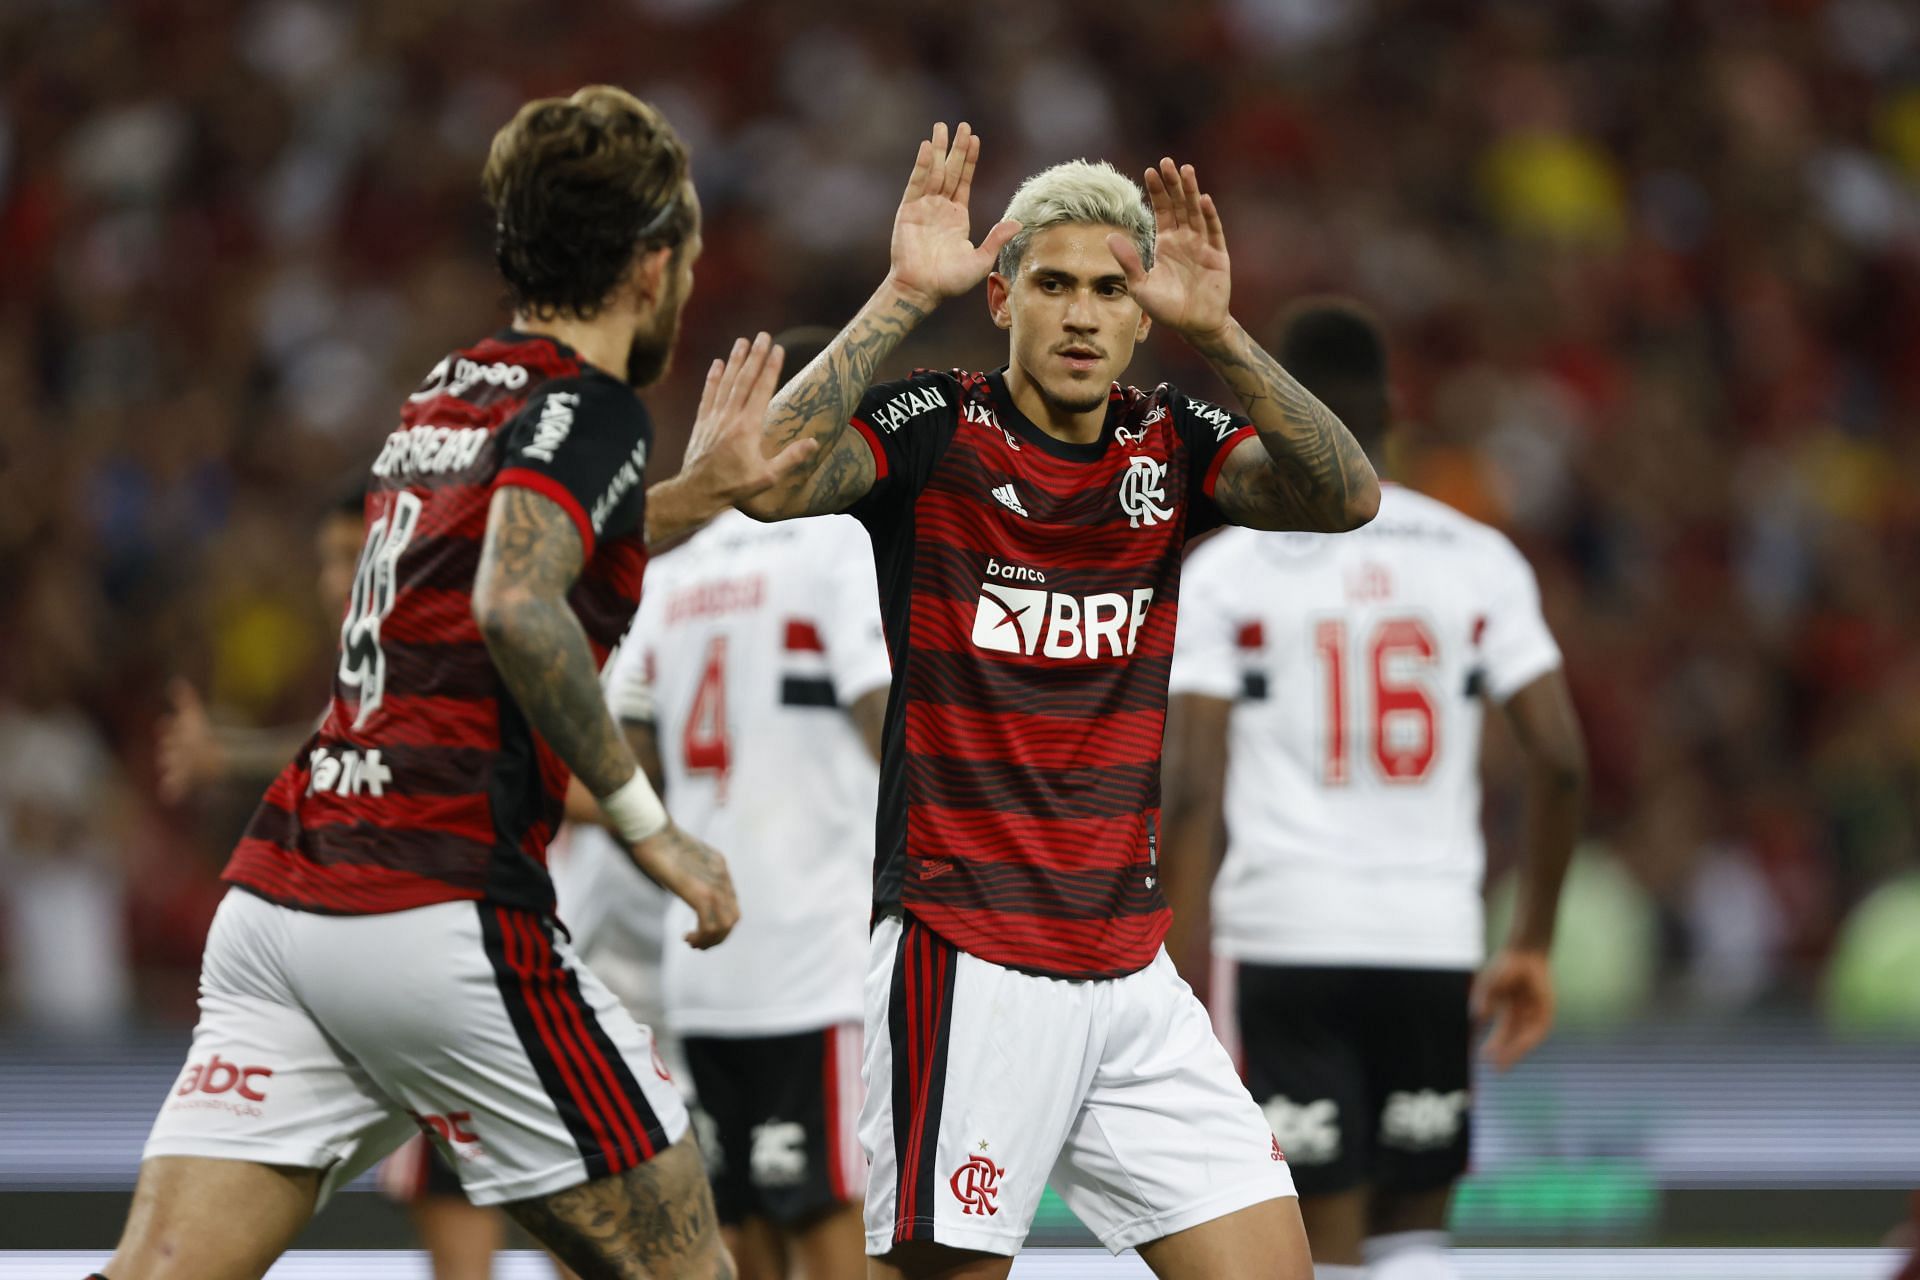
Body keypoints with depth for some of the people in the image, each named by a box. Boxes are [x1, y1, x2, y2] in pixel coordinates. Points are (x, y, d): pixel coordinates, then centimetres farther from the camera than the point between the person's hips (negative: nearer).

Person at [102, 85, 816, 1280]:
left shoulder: (454, 387, 20)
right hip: (442, 908, -8)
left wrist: (690, 495, 41)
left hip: (274, 898, 8)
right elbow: (514, 606, -23)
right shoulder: (589, 409, -5)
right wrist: (650, 824, -16)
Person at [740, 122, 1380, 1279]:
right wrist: (904, 297, -25)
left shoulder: (1170, 446, 7)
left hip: (1131, 969, 5)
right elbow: (770, 481, -23)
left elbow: (1347, 497, -10)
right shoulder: (933, 433, -5)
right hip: (967, 962, -5)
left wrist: (1218, 334, -21)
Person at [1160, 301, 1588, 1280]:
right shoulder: (1478, 560, 7)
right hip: (1433, 941, 2)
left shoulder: (1225, 573, -1)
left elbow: (1191, 793, -8)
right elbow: (1560, 761, 2)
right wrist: (1533, 945, 13)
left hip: (1284, 942, -2)